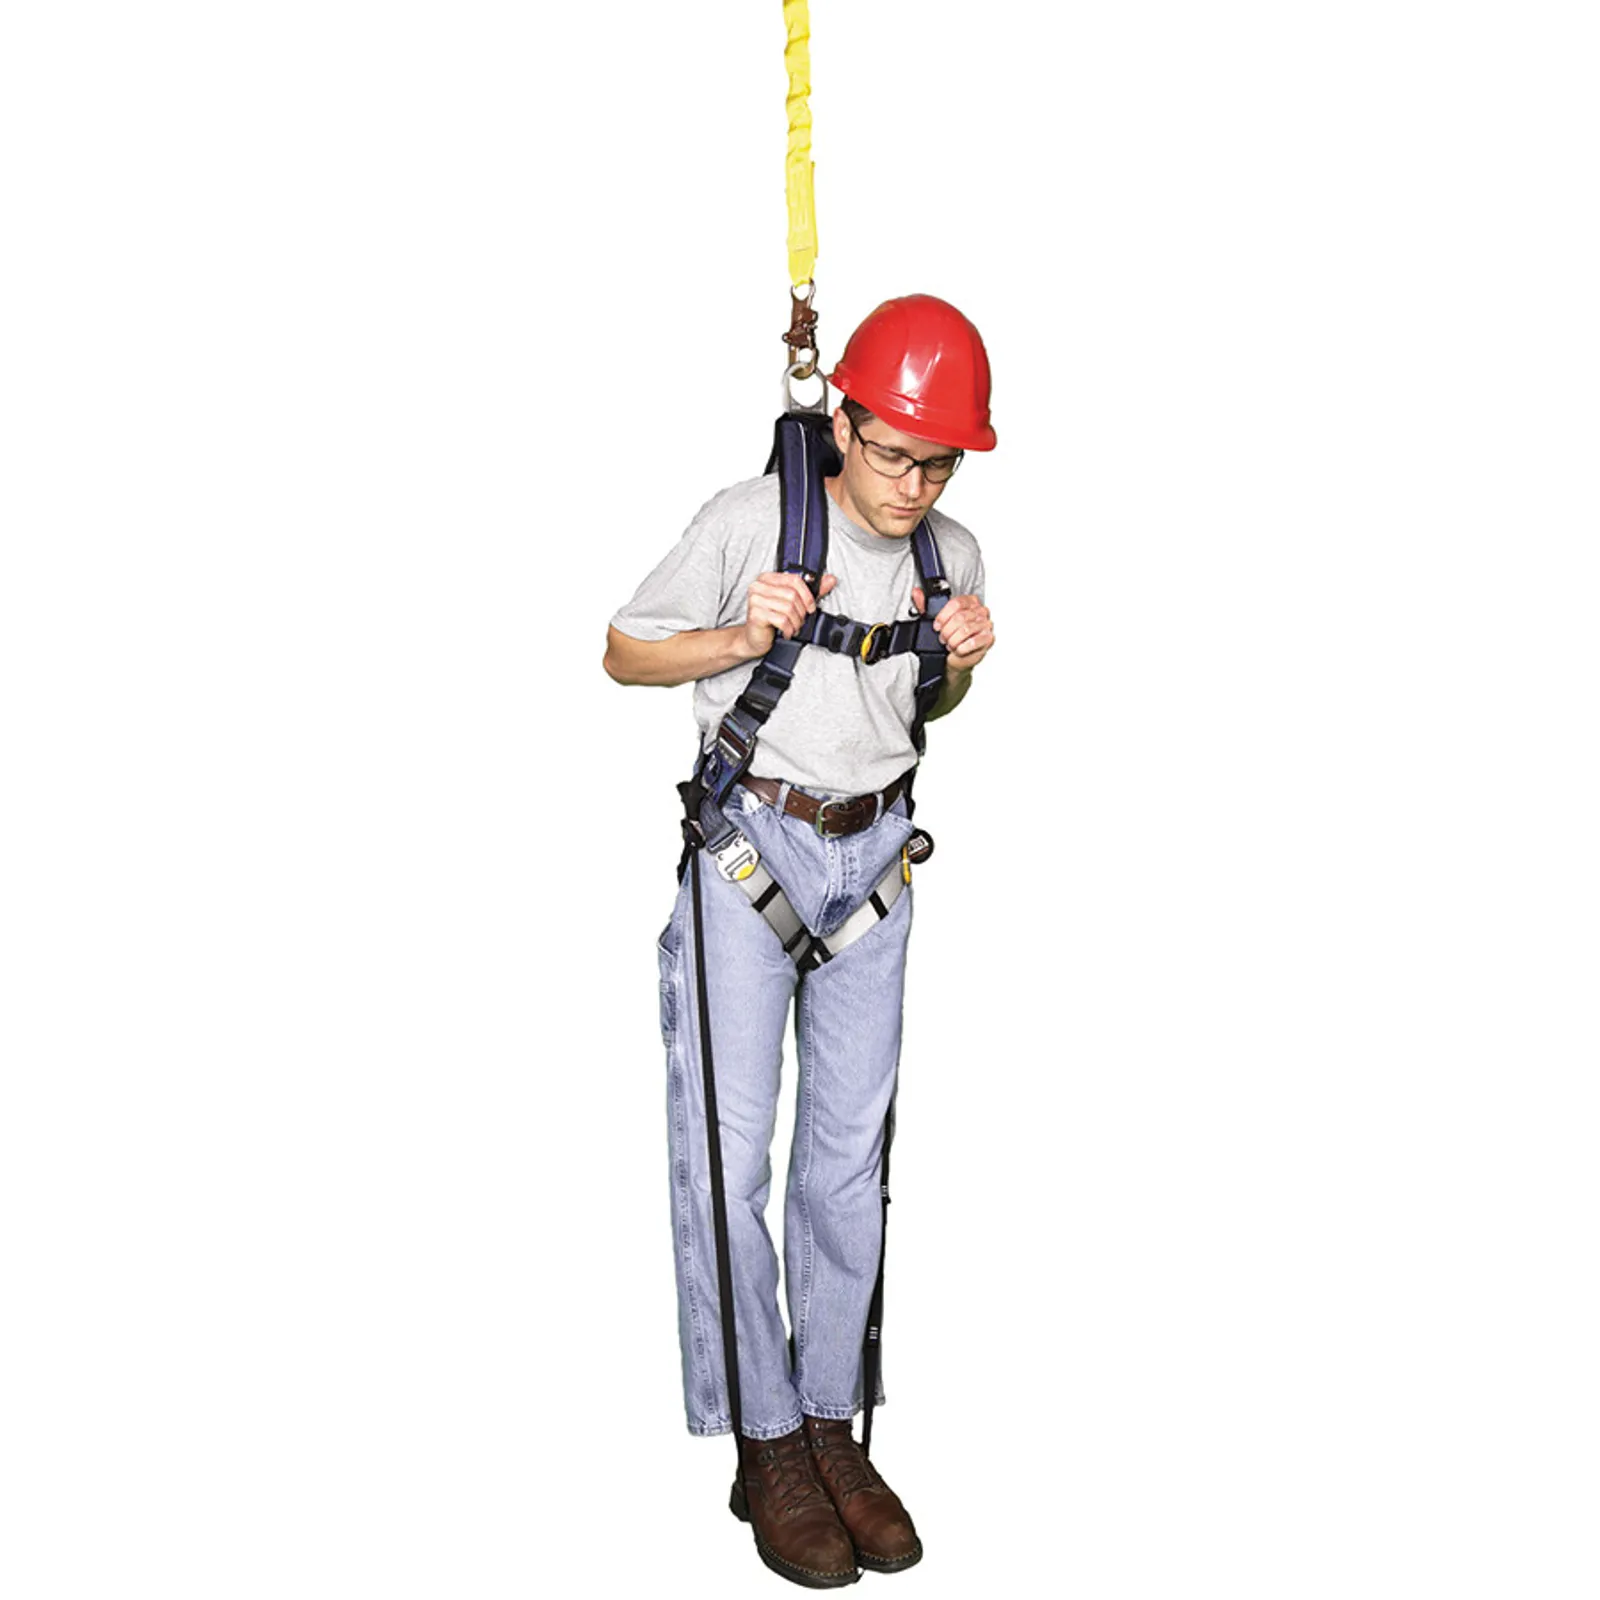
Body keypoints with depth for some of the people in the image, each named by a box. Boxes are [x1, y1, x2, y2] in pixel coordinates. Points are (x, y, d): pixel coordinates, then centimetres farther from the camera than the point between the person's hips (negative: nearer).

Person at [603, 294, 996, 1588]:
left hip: (875, 858, 4)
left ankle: (833, 1426, 20)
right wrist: (743, 638, -20)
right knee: (728, 1155, -4)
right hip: (748, 848, -4)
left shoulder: (954, 554, 3)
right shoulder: (750, 520, -11)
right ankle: (767, 1448, 10)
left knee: (850, 1155, 8)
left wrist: (961, 661, -4)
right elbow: (624, 654, -3)